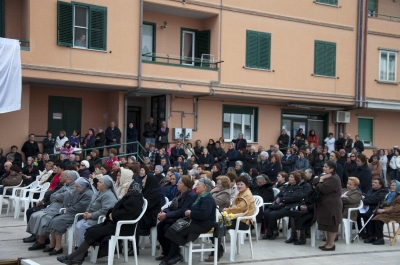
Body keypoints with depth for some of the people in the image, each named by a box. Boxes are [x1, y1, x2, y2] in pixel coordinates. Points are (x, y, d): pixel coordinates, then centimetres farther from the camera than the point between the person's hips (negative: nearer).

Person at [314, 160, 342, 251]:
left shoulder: (333, 179, -18)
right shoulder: (326, 176, 16)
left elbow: (322, 189, -23)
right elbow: (314, 183, 9)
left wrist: (321, 180, -6)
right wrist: (321, 178, -8)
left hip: (332, 205, -10)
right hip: (326, 204, 10)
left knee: (331, 225, -3)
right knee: (327, 225, 14)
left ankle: (331, 244, 3)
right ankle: (328, 242, 21)